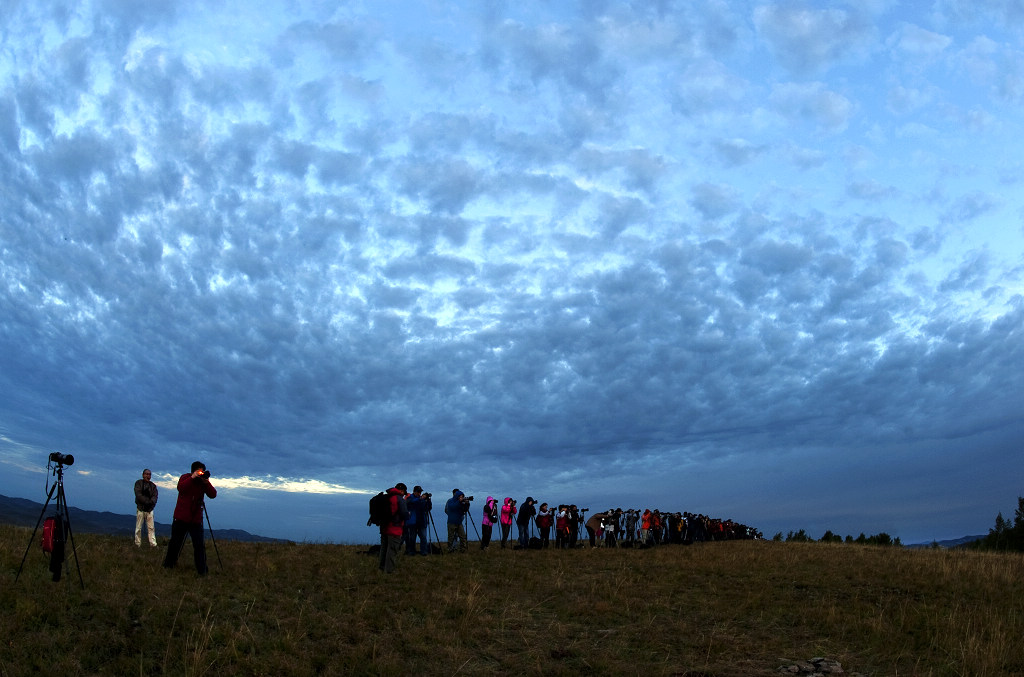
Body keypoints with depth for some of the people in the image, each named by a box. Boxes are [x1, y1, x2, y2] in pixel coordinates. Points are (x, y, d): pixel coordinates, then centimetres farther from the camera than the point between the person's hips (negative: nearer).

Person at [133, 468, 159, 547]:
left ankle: (153, 544, 0)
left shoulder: (153, 485, 12)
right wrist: (147, 501, -19)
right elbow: (138, 495, -11)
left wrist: (152, 502, -21)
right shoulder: (138, 483, 1)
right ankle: (137, 544, 9)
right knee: (138, 528, 1)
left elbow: (155, 496, 0)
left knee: (151, 528, 0)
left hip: (149, 509, 3)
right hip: (140, 509, -3)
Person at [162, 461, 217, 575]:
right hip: (181, 517, -1)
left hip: (196, 519, 1)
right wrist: (192, 478, -26)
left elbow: (213, 495, -7)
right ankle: (168, 565, 29)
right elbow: (180, 488, -21)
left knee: (199, 545, -7)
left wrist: (207, 483, -19)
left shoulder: (203, 482, 4)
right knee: (175, 542, 10)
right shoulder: (185, 477, 0)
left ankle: (202, 570, -3)